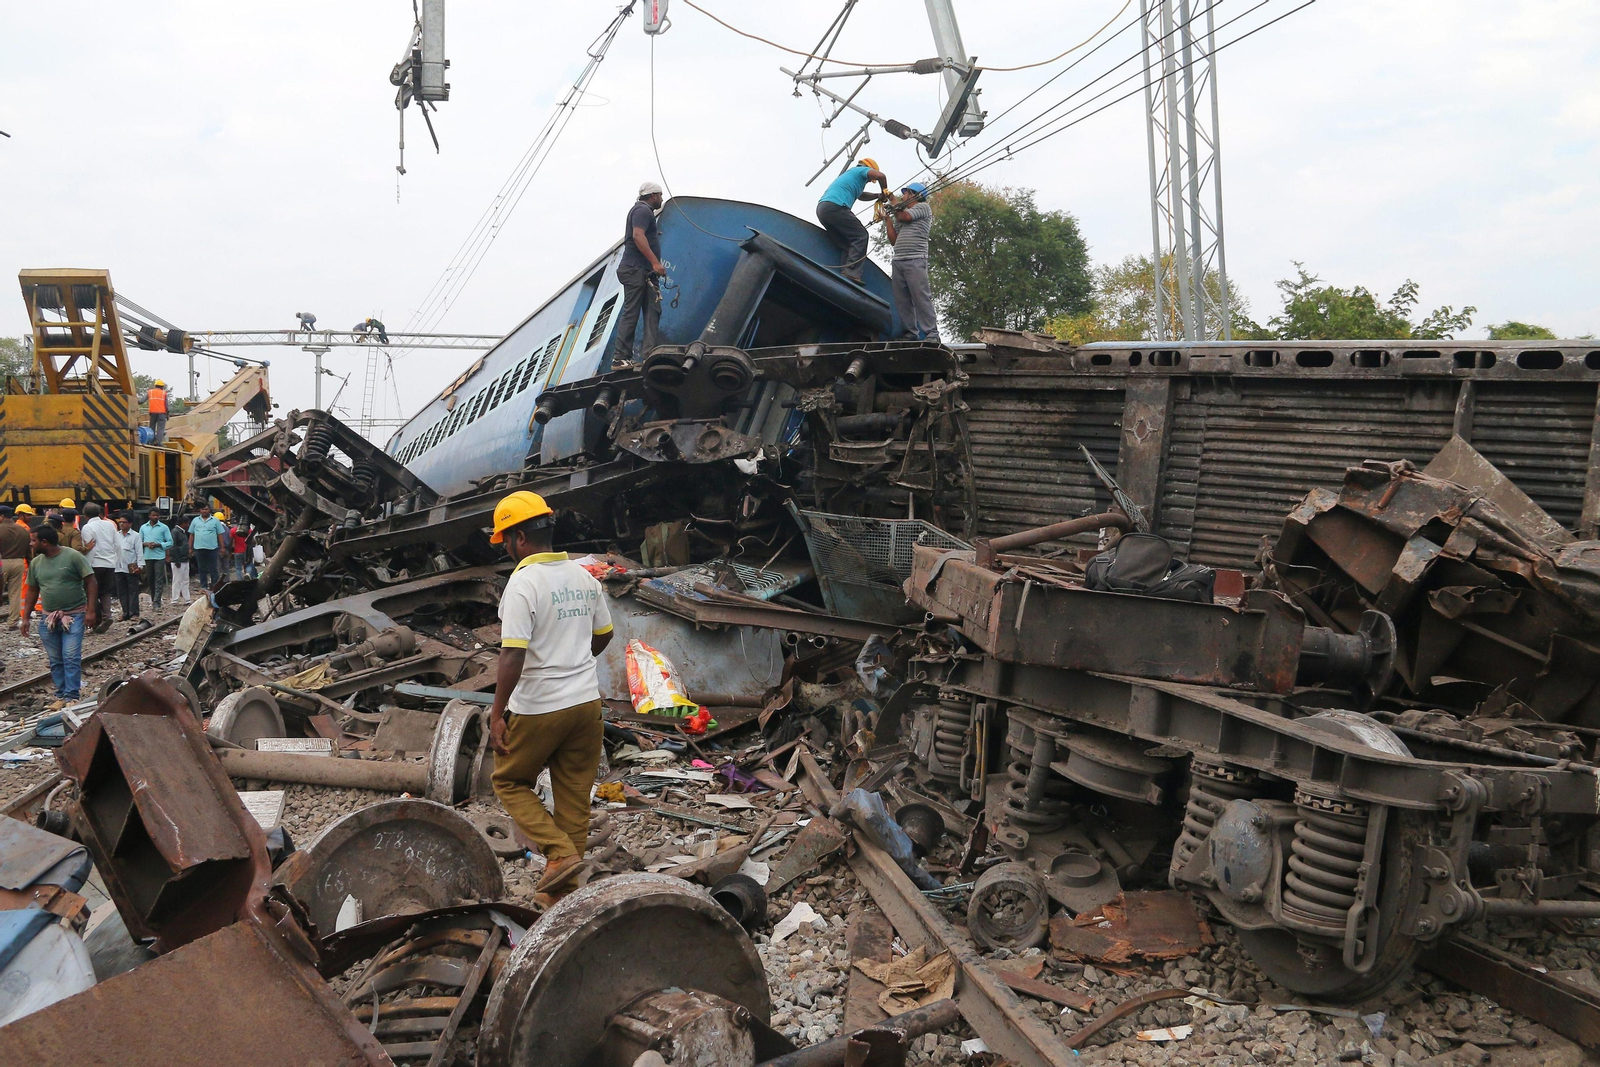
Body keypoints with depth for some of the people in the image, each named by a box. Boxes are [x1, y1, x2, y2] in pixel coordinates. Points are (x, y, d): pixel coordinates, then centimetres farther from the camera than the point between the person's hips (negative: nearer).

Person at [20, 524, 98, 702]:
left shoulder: (73, 557, -9)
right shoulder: (36, 563, 7)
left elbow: (90, 583, -9)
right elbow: (32, 591, 16)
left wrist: (90, 610, -16)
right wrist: (26, 617, 13)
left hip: (74, 615, -5)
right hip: (48, 618, 5)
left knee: (71, 658, -11)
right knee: (55, 660, 8)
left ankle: (71, 696, -9)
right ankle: (61, 694, 17)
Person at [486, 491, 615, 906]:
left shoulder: (523, 583, -17)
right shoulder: (583, 577, 5)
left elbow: (513, 655, -23)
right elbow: (603, 635, 17)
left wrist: (497, 714, -16)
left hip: (538, 709, -6)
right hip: (586, 701, 6)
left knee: (511, 781, 15)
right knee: (574, 794, 12)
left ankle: (560, 853, 0)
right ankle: (563, 889, 20)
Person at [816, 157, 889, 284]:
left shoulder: (850, 173, 38)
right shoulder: (861, 171, 11)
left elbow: (861, 195, 50)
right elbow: (880, 175, -8)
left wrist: (877, 196, 38)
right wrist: (884, 192, 8)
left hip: (821, 208, 9)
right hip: (835, 206, -9)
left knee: (846, 244, 9)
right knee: (860, 236, -6)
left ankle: (844, 275, -8)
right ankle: (851, 273, -21)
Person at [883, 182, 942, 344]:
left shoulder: (923, 207, 8)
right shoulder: (899, 219, 27)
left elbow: (904, 216, -4)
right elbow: (893, 240, 23)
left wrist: (894, 207, 16)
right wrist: (888, 219, 21)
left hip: (915, 261, -8)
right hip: (898, 262, 8)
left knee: (921, 298, -14)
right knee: (902, 300, 1)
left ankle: (931, 334, -16)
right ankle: (910, 333, 3)